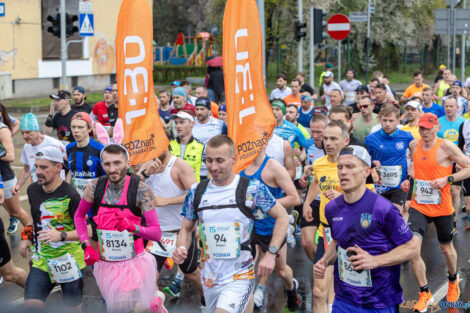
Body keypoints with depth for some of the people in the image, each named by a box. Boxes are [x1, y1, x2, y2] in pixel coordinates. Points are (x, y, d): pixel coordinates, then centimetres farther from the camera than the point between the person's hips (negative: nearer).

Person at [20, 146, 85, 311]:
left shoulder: (70, 196, -17)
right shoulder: (33, 190, 4)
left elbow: (87, 230, -19)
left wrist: (61, 236, -32)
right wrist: (26, 237, 12)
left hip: (68, 261, -5)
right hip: (41, 260, 5)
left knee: (73, 308, 8)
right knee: (31, 305, -9)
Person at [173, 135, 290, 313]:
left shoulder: (252, 189, -9)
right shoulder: (197, 192, 3)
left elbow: (282, 217, -2)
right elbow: (187, 229, 12)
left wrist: (271, 254, -11)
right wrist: (181, 249, -9)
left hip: (239, 278, -5)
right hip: (209, 279, 5)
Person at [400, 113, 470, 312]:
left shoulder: (446, 146, -13)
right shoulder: (414, 145, 3)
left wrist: (447, 179, -21)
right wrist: (409, 180, 5)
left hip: (442, 207, -3)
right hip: (418, 206, 3)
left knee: (446, 248, 16)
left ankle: (453, 280, 49)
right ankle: (425, 294, 2)